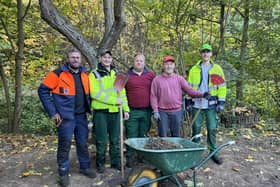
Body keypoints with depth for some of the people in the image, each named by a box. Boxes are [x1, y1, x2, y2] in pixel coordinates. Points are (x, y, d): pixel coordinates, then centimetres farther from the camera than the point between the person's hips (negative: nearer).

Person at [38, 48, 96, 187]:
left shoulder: (84, 74, 8)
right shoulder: (58, 74, -9)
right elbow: (43, 91, -9)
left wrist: (88, 108, 10)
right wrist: (52, 112, -12)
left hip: (82, 116, 5)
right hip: (65, 117, -5)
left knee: (83, 143, 14)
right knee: (65, 146, 3)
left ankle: (85, 167, 32)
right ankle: (63, 173, 20)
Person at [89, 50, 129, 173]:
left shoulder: (116, 73, 13)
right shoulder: (94, 74, -2)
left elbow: (122, 92, 12)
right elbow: (95, 93, -14)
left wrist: (126, 109, 5)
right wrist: (113, 100, -18)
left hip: (115, 111, 4)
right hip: (101, 111, -4)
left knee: (115, 139, 13)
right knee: (101, 140, 5)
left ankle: (115, 162, 27)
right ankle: (100, 163, 22)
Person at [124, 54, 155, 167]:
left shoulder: (151, 75, 8)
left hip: (146, 111, 2)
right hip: (132, 112, -1)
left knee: (144, 136, 12)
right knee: (131, 136, 3)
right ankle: (129, 158, 15)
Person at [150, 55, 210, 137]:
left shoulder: (179, 78, 4)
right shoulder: (157, 79, 0)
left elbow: (189, 90, -3)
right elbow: (153, 96, 0)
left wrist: (201, 94, -19)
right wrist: (155, 111, -6)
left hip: (177, 112, 2)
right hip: (162, 112, -1)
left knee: (176, 136, 13)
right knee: (163, 136, 7)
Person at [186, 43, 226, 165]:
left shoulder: (217, 69, 5)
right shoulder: (194, 69, 6)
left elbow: (222, 86, 3)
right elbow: (189, 86, 5)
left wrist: (221, 102, -5)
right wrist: (188, 101, 0)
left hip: (211, 105, 0)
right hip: (196, 104, 1)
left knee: (212, 129, 5)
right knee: (196, 128, 8)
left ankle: (213, 152, 20)